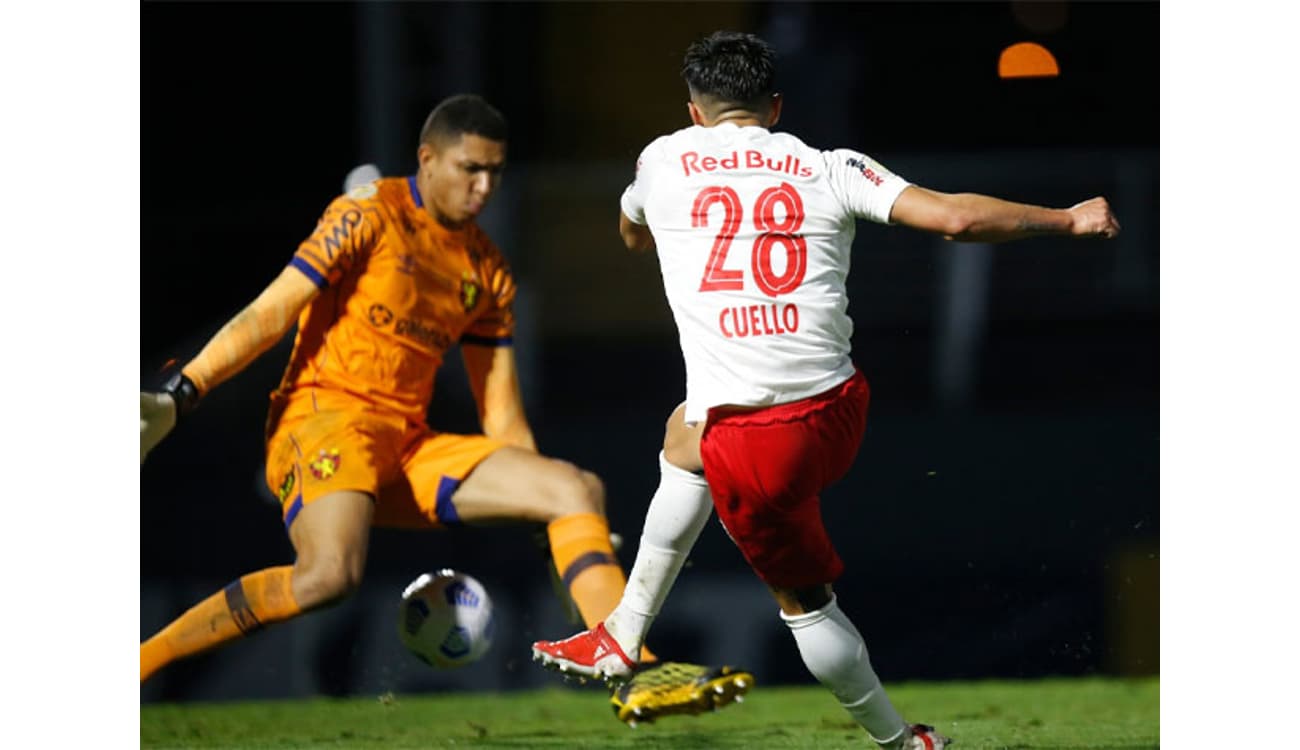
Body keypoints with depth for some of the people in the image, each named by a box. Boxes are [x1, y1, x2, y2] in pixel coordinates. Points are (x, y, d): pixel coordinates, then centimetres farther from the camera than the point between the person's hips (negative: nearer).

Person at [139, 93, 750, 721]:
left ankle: (639, 674, -8)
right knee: (329, 575, -36)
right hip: (321, 418, -7)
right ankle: (140, 660, -28)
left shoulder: (488, 271, 16)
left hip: (410, 447, 7)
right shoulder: (371, 215, -2)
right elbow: (271, 313, -7)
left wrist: (541, 500, 17)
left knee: (579, 489, -5)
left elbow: (501, 412, 21)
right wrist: (178, 396, -15)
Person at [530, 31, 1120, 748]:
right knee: (684, 438, 32)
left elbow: (633, 237, 31)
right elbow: (957, 216, -5)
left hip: (753, 447, -4)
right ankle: (621, 636, 37)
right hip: (839, 417, 4)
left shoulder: (663, 160, 7)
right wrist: (1069, 219, 9)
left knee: (803, 596, 17)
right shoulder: (830, 169, 4)